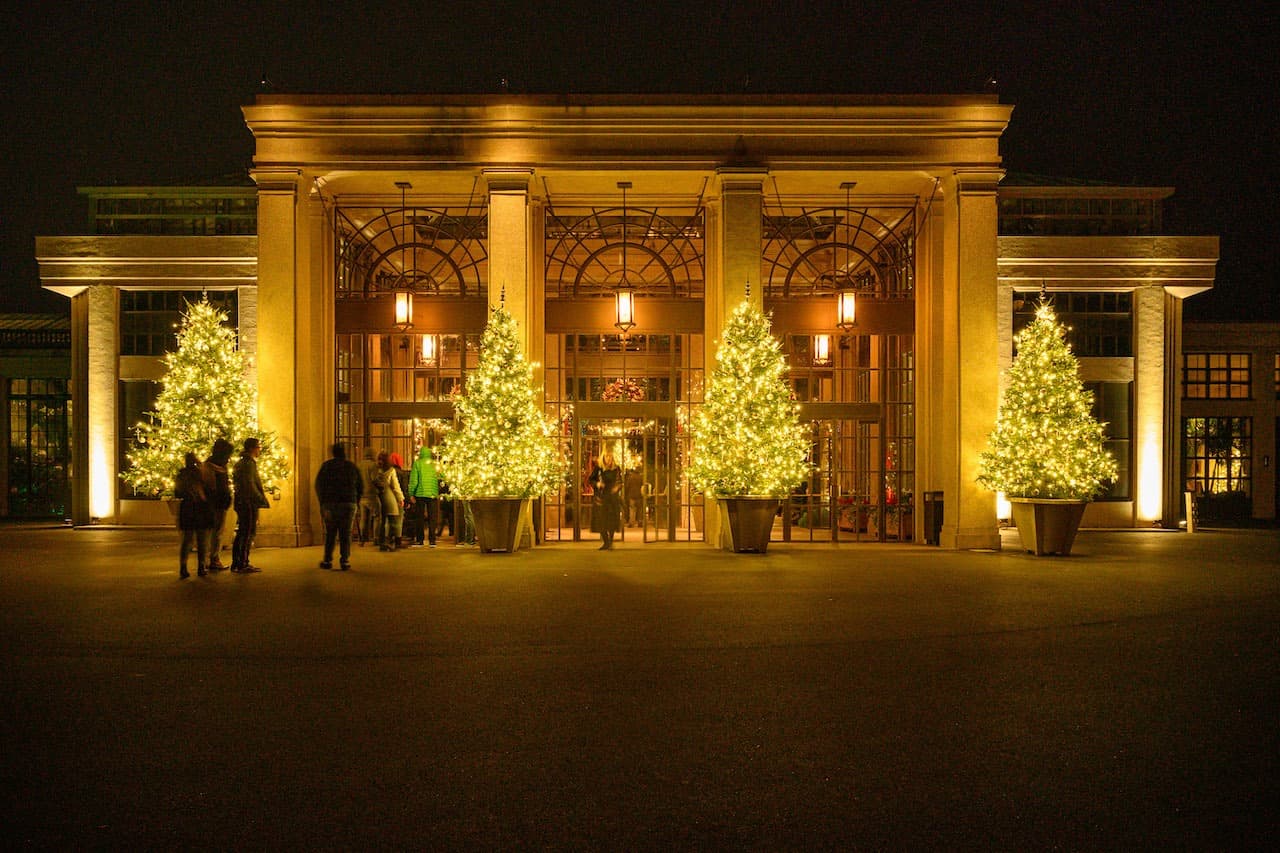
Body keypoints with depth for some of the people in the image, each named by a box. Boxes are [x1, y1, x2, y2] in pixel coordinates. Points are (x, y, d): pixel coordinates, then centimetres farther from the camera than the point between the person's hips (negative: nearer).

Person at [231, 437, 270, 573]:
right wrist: (263, 500, -16)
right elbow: (250, 485, -21)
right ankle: (243, 564, -3)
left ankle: (236, 563, 20)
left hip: (241, 503, 10)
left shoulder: (240, 463, 18)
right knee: (247, 534, -6)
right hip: (249, 504, -10)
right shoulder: (249, 463, -14)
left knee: (241, 534, 15)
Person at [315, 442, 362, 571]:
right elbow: (360, 487, 8)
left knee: (330, 533, 10)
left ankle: (327, 560, 8)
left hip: (330, 503, 0)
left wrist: (322, 503, 5)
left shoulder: (327, 465, 3)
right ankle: (344, 560, -2)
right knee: (346, 533, 4)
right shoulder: (352, 466, 8)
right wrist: (356, 502, 16)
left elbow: (318, 485, -1)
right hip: (349, 503, 0)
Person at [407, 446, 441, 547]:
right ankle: (432, 541, 3)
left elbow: (413, 479, -4)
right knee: (432, 518, 6)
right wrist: (439, 493, 16)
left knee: (419, 518, 7)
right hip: (433, 494, 1)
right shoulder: (435, 463, 3)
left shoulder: (417, 463, -3)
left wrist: (411, 494, 1)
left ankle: (419, 541, 7)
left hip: (420, 494, -1)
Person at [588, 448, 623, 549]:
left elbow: (620, 482, 13)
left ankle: (611, 540, 9)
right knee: (601, 520, -3)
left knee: (613, 520, -4)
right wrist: (597, 484, -13)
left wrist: (617, 487, -8)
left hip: (613, 497, 1)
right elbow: (590, 479, 6)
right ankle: (605, 542, 8)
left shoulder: (616, 469, 6)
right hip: (600, 497, -1)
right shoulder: (598, 468, 1)